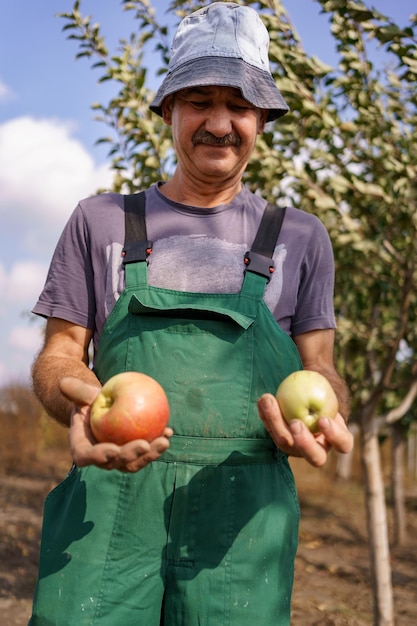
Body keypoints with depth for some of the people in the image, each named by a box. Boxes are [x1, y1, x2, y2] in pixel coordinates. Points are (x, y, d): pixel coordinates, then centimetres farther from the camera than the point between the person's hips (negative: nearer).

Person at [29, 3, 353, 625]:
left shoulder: (299, 236, 14)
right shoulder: (101, 221, 13)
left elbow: (319, 367, 12)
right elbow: (59, 354, 10)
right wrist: (79, 406, -13)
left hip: (245, 504, 1)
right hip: (108, 498, 0)